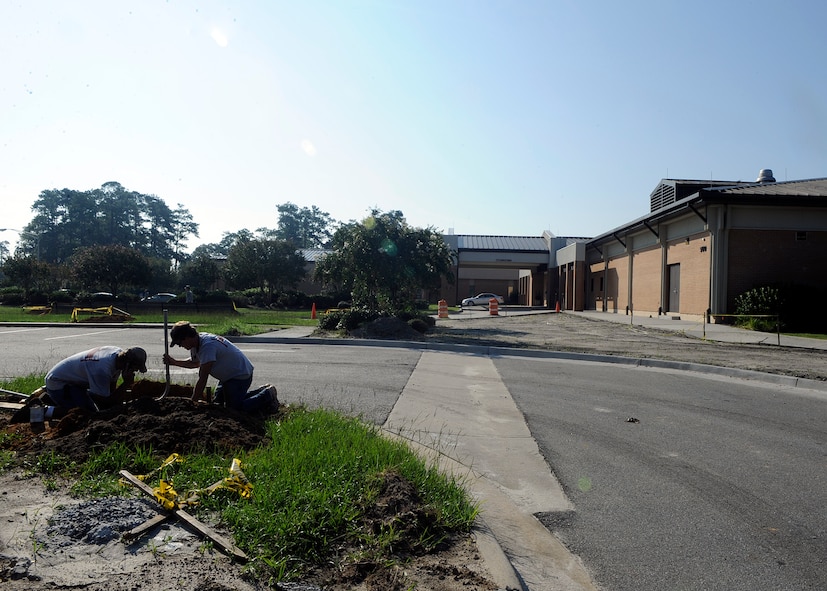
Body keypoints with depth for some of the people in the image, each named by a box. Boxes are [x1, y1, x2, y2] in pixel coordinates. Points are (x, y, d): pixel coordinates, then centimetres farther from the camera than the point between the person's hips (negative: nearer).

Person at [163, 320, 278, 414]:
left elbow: (202, 380, -28)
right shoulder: (197, 342, 1)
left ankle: (267, 395, 3)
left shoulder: (207, 346, -30)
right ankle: (263, 391, 22)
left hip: (241, 375, -10)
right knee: (217, 403, 18)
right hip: (229, 375, 10)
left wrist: (192, 403, -22)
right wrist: (174, 362, 13)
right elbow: (195, 363, 24)